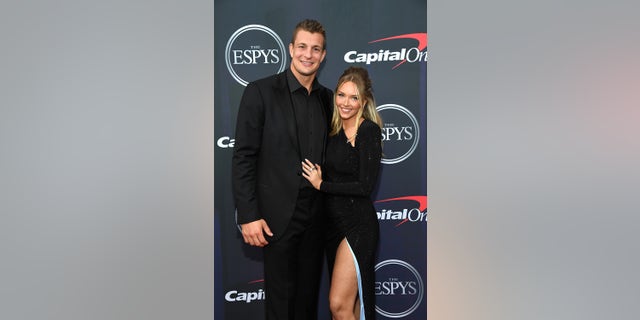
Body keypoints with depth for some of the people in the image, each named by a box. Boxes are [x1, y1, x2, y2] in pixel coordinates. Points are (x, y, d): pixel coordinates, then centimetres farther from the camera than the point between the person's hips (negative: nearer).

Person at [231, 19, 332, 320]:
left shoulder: (327, 98, 8)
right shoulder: (260, 92, -8)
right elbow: (243, 157, -10)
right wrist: (248, 216, -14)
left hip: (316, 215, 5)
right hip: (278, 216, -4)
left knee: (309, 294, 17)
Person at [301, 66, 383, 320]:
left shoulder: (369, 130, -12)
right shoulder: (334, 130, 9)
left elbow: (366, 186, -17)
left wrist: (321, 184, -11)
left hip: (358, 224, -7)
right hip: (334, 222, 7)